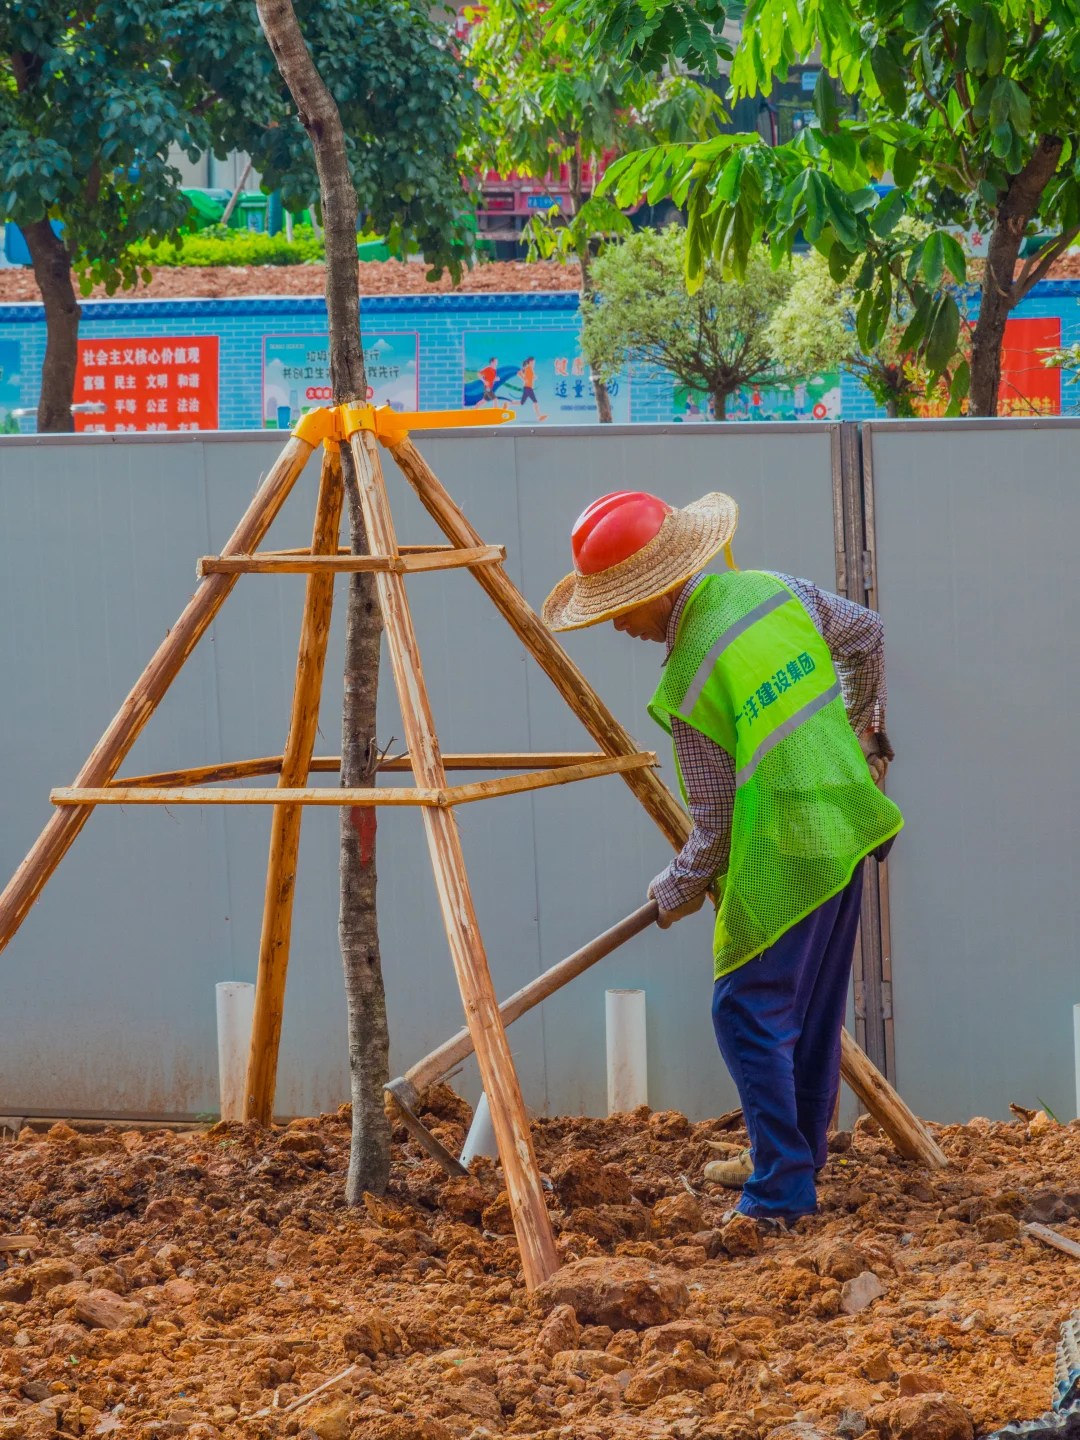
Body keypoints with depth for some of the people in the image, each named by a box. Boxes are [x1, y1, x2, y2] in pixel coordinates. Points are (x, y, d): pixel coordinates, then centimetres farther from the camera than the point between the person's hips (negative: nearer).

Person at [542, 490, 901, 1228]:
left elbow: (714, 821, -11)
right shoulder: (776, 590, 2)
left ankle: (782, 1192, -7)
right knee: (812, 1012, 18)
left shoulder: (690, 685, -19)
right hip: (843, 833, 9)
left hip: (781, 859, -8)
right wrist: (864, 723, 35)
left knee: (751, 1013, -3)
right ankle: (796, 1159, 29)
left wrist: (678, 892, 7)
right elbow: (866, 634, 20)